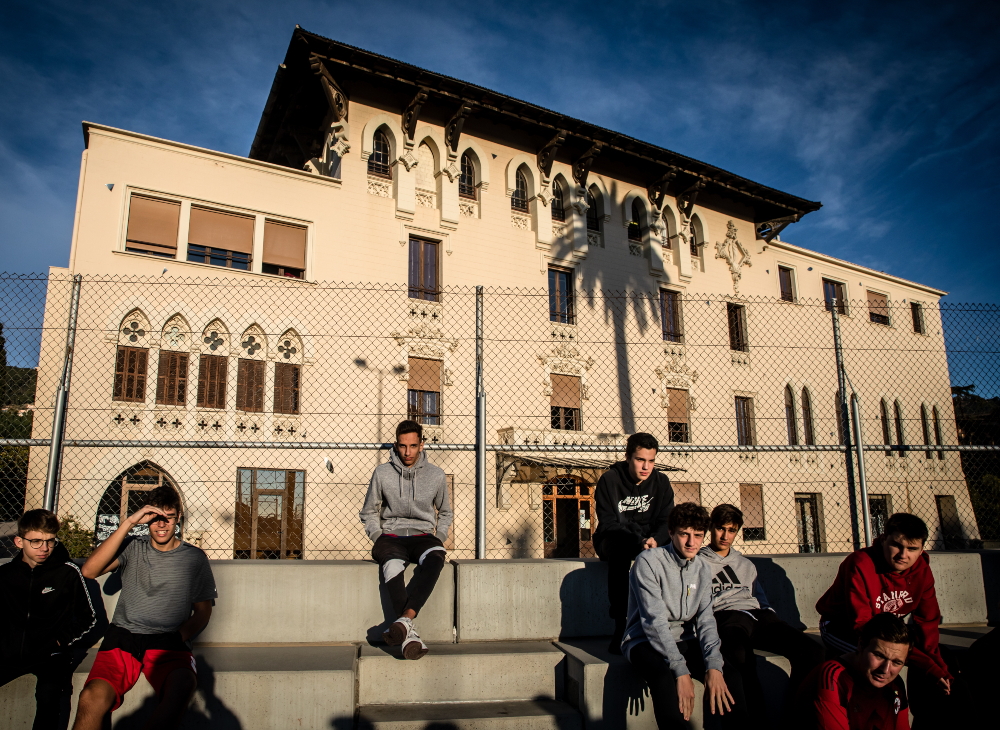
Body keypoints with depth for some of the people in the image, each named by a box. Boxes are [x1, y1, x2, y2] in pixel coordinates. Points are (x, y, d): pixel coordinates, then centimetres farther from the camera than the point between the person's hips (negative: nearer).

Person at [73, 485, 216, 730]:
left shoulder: (194, 558, 13)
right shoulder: (133, 549, 14)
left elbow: (203, 612, 13)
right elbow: (90, 570, -4)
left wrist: (180, 636, -8)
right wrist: (129, 523, -9)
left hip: (168, 641, -1)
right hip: (123, 636, 1)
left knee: (183, 686, -36)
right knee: (93, 698, -31)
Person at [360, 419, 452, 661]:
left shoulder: (436, 475, 6)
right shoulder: (382, 473, 3)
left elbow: (445, 513, 20)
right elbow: (369, 512, 15)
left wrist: (439, 539, 3)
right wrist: (378, 538, -2)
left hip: (423, 536, 1)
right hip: (390, 537, 0)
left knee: (435, 558, -37)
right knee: (392, 566, -38)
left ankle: (405, 619, -50)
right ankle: (409, 635, -45)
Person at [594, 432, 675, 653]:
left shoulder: (661, 482, 3)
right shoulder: (609, 479, -9)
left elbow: (666, 521, -3)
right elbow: (607, 523, -15)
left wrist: (655, 540, -27)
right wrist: (638, 542, -31)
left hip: (649, 540, 3)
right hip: (614, 540, -3)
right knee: (618, 547, -39)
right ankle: (620, 625, -36)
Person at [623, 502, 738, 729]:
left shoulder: (703, 569, 5)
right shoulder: (648, 561, -14)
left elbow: (705, 621, -1)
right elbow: (654, 620, -20)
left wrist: (713, 664, -19)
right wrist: (681, 670, -28)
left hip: (684, 641, 5)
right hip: (645, 642, -5)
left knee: (729, 672, -19)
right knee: (664, 676, -35)